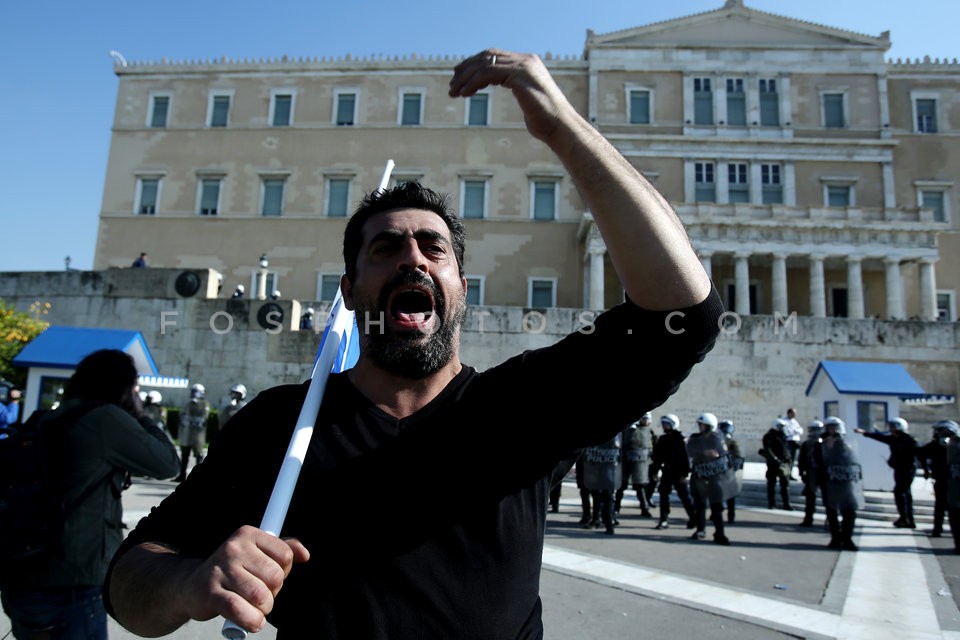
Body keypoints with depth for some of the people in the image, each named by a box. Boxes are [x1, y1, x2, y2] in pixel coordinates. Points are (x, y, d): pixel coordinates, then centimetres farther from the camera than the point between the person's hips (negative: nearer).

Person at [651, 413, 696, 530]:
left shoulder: (679, 439, -10)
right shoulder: (662, 439, 9)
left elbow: (685, 457, -14)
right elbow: (657, 457, 12)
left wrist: (684, 474, -17)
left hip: (678, 473, -6)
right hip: (666, 472, 6)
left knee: (684, 496, 3)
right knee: (664, 495, 3)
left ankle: (693, 519, 16)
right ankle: (664, 520, 8)